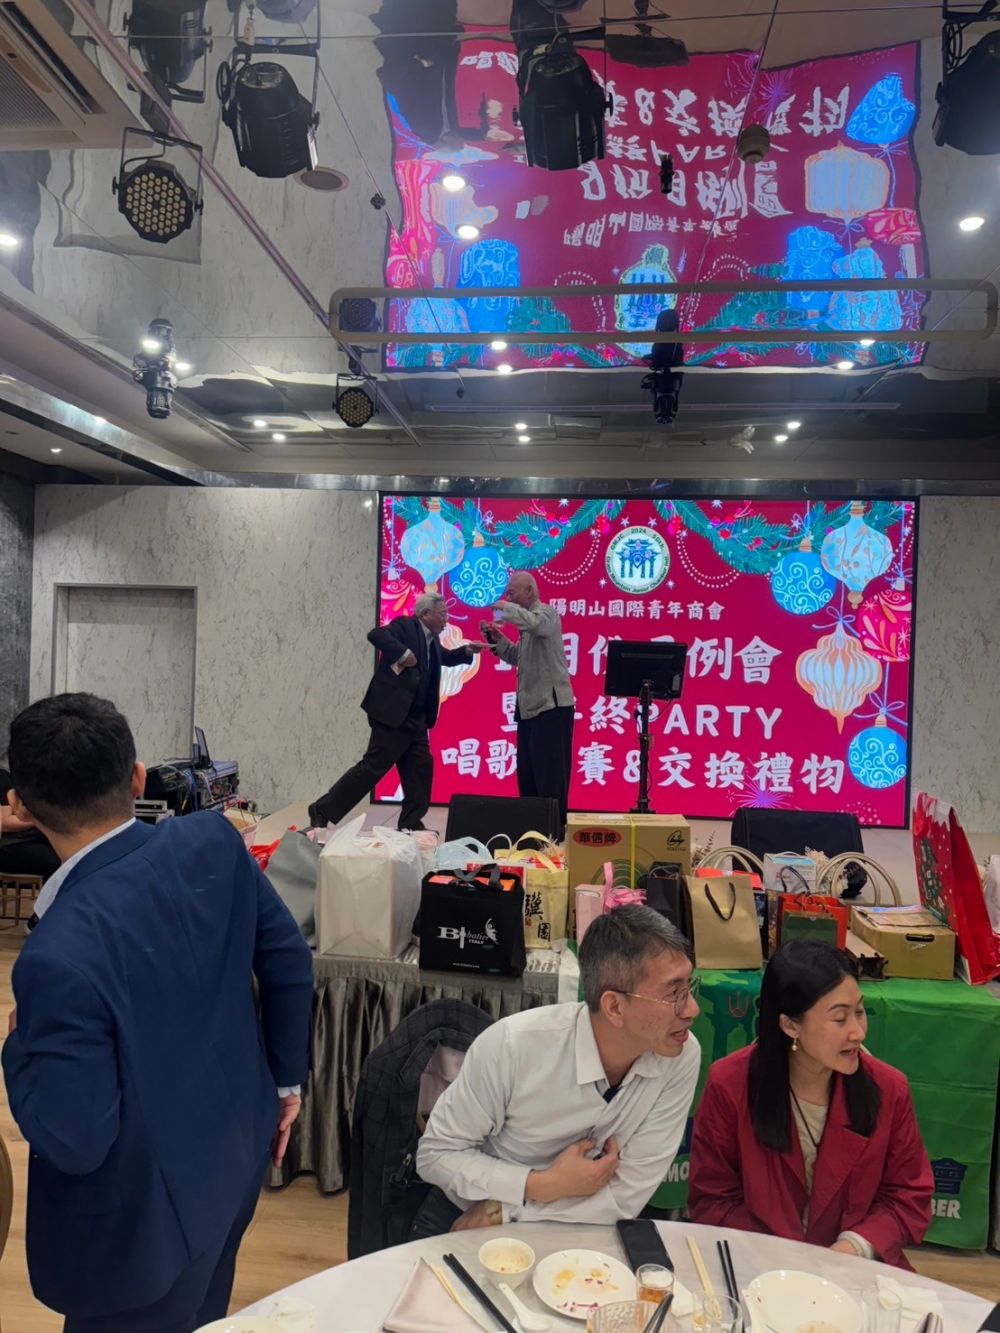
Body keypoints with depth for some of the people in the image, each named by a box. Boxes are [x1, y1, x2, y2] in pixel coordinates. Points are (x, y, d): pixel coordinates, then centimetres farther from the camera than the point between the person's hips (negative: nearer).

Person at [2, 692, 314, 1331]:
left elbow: (76, 1142, -25)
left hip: (147, 1223, -6)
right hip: (237, 1153, 6)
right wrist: (287, 1078, 10)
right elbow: (288, 960, -5)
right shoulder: (214, 841, -17)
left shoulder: (62, 954, -34)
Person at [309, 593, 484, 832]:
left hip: (415, 719, 10)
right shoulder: (405, 625, -10)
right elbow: (376, 635, -26)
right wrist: (404, 653, -27)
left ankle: (410, 824, 18)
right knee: (373, 767, -8)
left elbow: (443, 657, 34)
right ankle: (323, 810, 1)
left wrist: (467, 651, 18)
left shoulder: (431, 639, 16)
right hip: (392, 714, -9)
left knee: (420, 768, 9)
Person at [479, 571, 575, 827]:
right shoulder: (528, 618, 16)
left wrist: (507, 608, -20)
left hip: (552, 704, -10)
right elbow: (518, 658, 21)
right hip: (530, 705, 10)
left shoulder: (545, 613, -11)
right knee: (527, 768, 14)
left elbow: (535, 624, -36)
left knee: (549, 769, -6)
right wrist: (496, 639, 8)